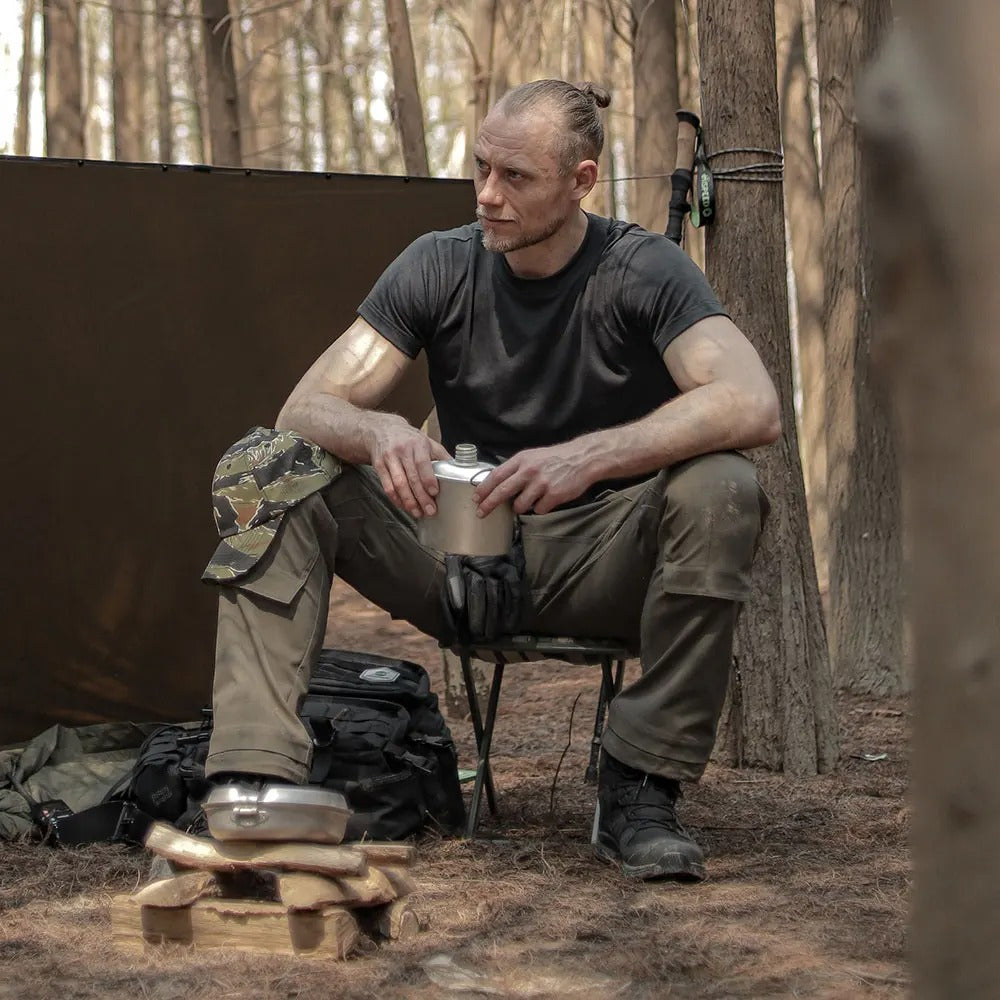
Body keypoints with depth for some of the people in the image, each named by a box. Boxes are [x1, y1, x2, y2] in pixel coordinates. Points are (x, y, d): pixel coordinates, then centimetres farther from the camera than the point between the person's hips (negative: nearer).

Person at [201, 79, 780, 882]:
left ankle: (640, 791, -23)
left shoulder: (642, 270, -9)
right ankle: (255, 781, -30)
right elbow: (307, 408, -6)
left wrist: (590, 457, -39)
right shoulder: (440, 266, 0)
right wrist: (378, 432, -32)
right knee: (267, 469, -17)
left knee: (721, 489, -33)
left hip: (599, 571, -2)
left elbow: (753, 406, -26)